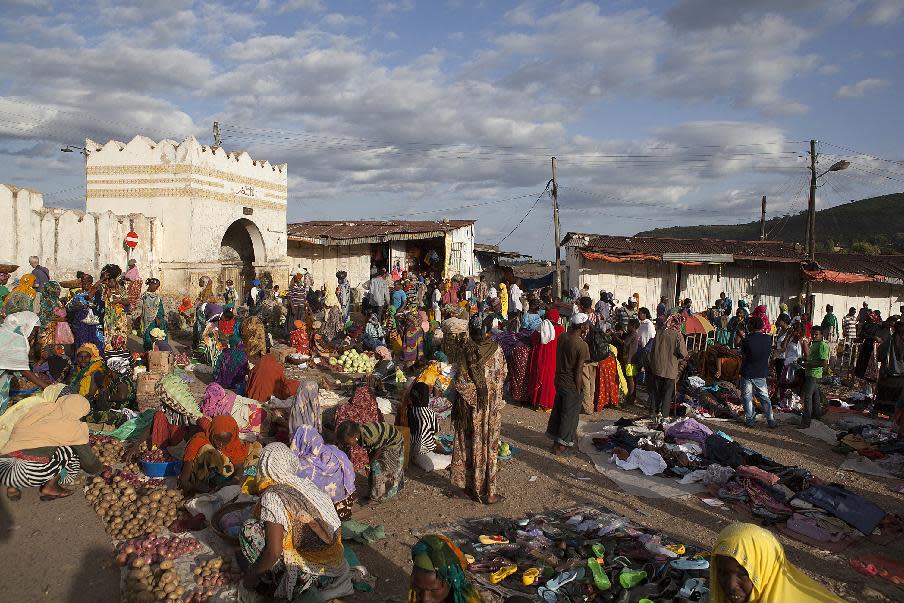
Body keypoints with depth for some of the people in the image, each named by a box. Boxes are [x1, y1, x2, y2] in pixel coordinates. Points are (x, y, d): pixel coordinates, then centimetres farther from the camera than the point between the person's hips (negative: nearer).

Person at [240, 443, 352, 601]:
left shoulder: (272, 496, -14)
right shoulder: (307, 485, 6)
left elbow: (274, 552, -19)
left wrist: (252, 574, 0)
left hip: (313, 575, -8)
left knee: (250, 528, -4)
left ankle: (283, 589, 2)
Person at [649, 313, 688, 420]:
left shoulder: (660, 333, -1)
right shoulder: (678, 336, -12)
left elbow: (653, 348, 9)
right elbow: (683, 354, -14)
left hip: (656, 367, 3)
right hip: (670, 369, -3)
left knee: (655, 391, 15)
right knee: (667, 392, 8)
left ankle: (653, 411, 21)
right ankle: (663, 413, 7)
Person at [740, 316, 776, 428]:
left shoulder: (747, 339, -16)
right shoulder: (768, 339, -6)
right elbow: (769, 354, 7)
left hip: (747, 372, -3)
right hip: (761, 373, 3)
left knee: (747, 398, 9)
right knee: (764, 397, 14)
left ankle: (750, 420, 14)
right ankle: (770, 420, 15)